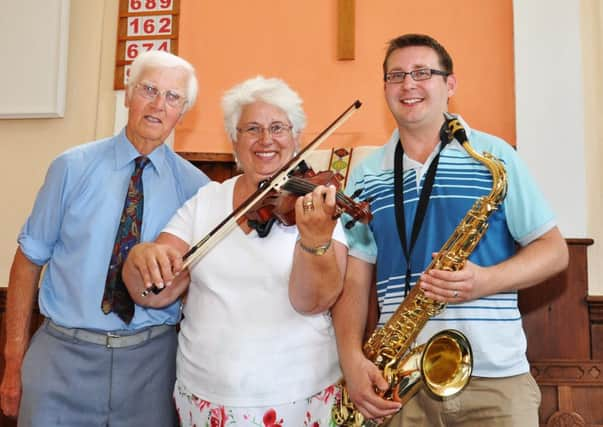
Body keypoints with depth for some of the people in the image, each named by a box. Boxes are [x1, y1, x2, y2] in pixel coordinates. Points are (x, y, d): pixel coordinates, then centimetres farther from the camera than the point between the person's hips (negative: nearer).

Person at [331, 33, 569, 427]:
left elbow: (555, 249, 1)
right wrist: (352, 358, -9)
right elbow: (354, 280, 5)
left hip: (497, 377, -1)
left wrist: (487, 280, -17)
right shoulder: (365, 175, 6)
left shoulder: (494, 156, 0)